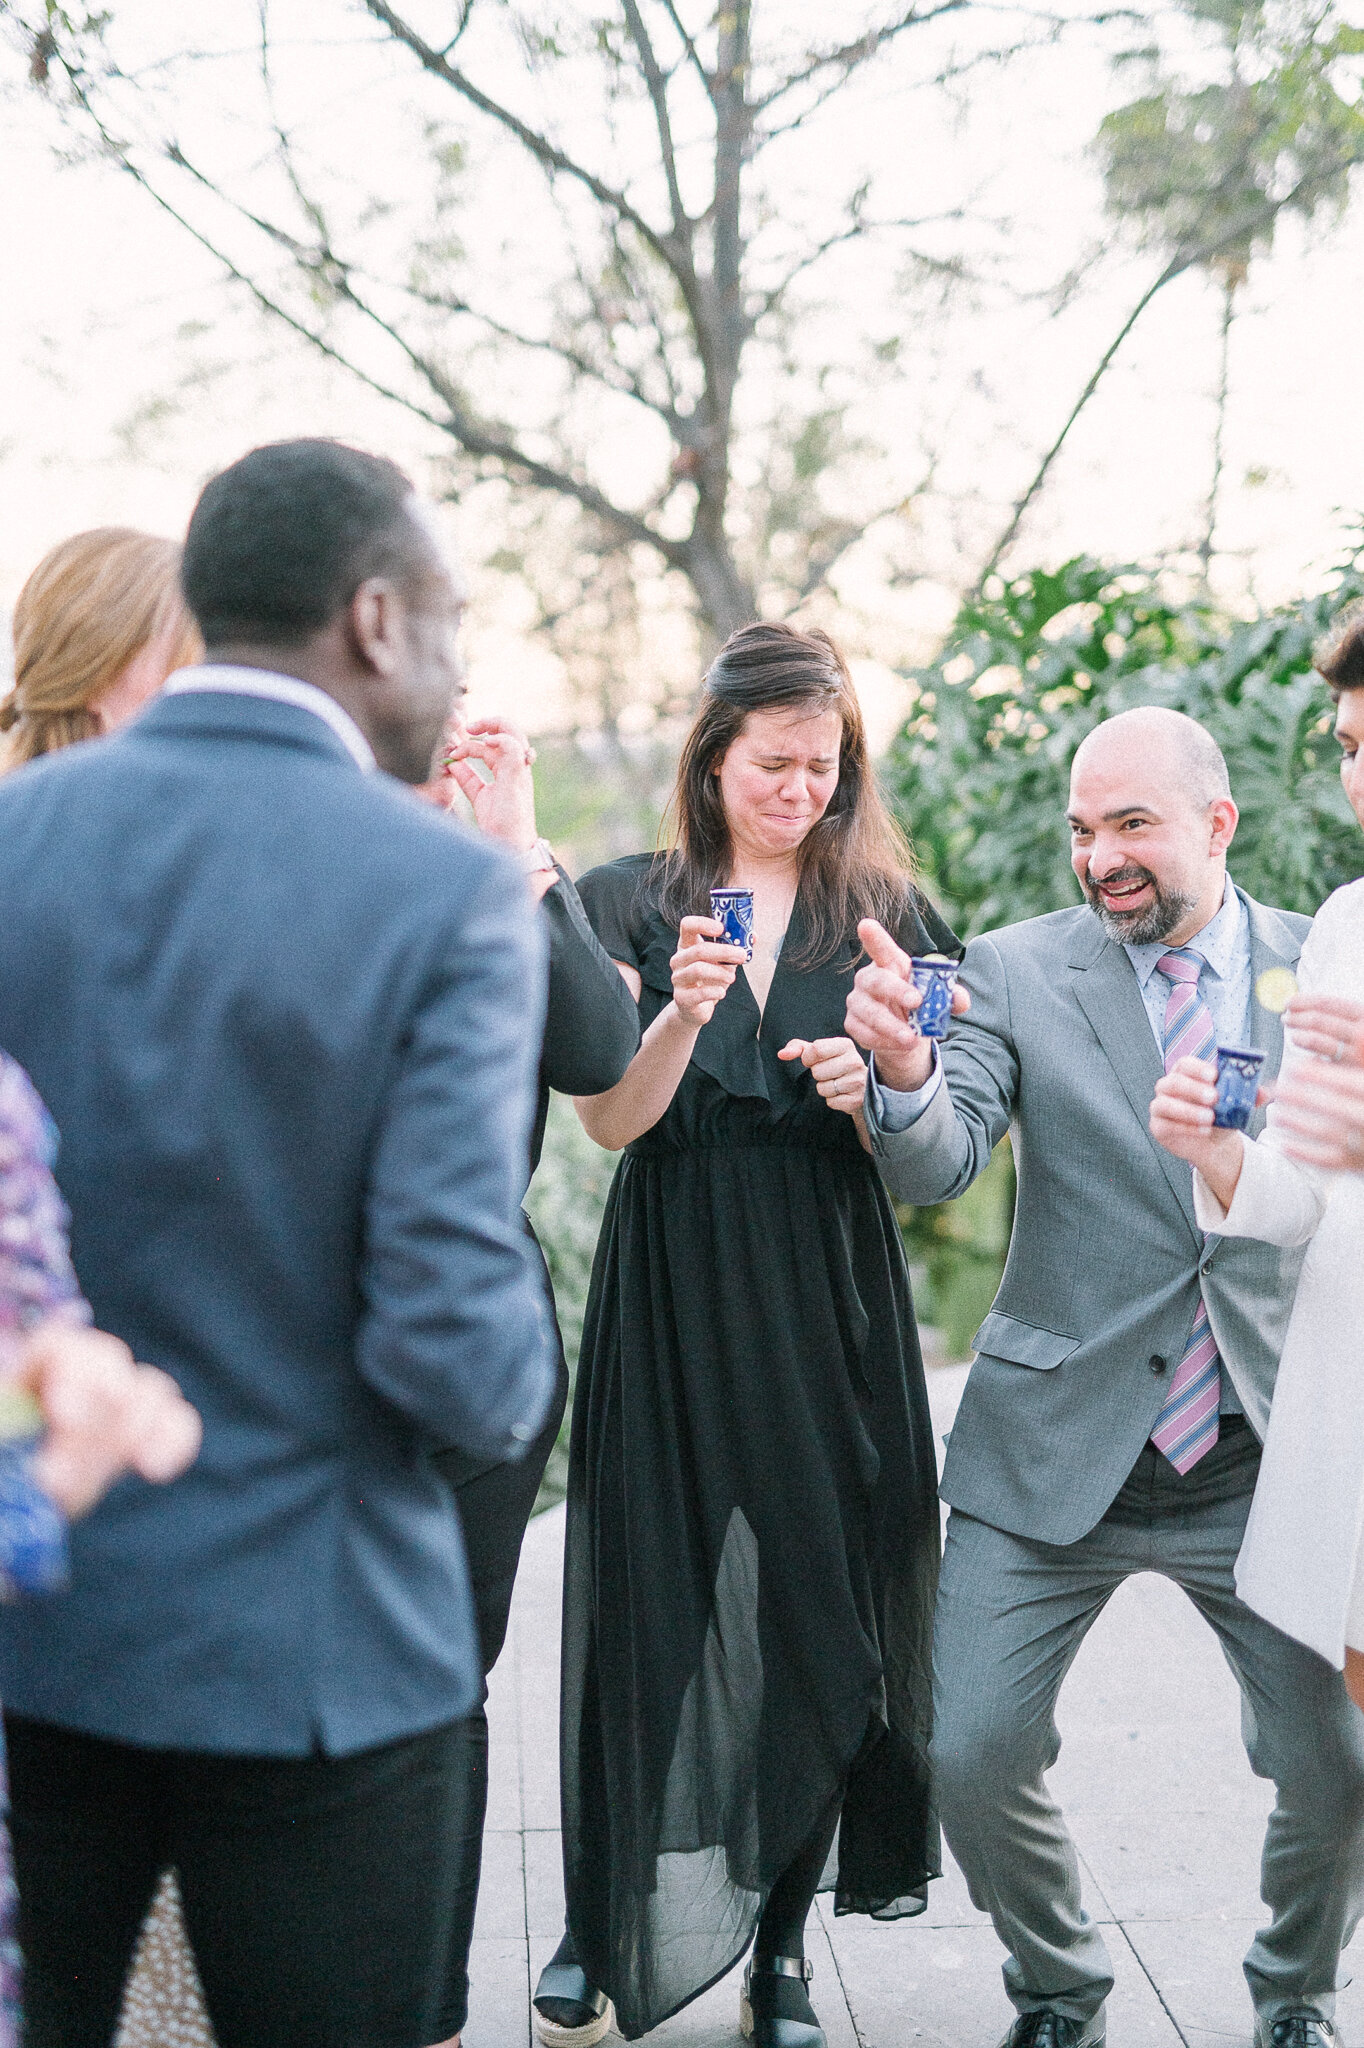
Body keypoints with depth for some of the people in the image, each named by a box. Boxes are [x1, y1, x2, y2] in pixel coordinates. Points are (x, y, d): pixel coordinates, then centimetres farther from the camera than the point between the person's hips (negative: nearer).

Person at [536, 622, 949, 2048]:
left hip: (831, 1307, 1)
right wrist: (682, 1013, -24)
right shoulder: (625, 904, 3)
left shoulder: (887, 915, 6)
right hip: (670, 1301, -1)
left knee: (816, 1609, 4)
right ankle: (603, 1927, 19)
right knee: (653, 1603, 3)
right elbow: (614, 1119, -6)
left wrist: (873, 1087, -16)